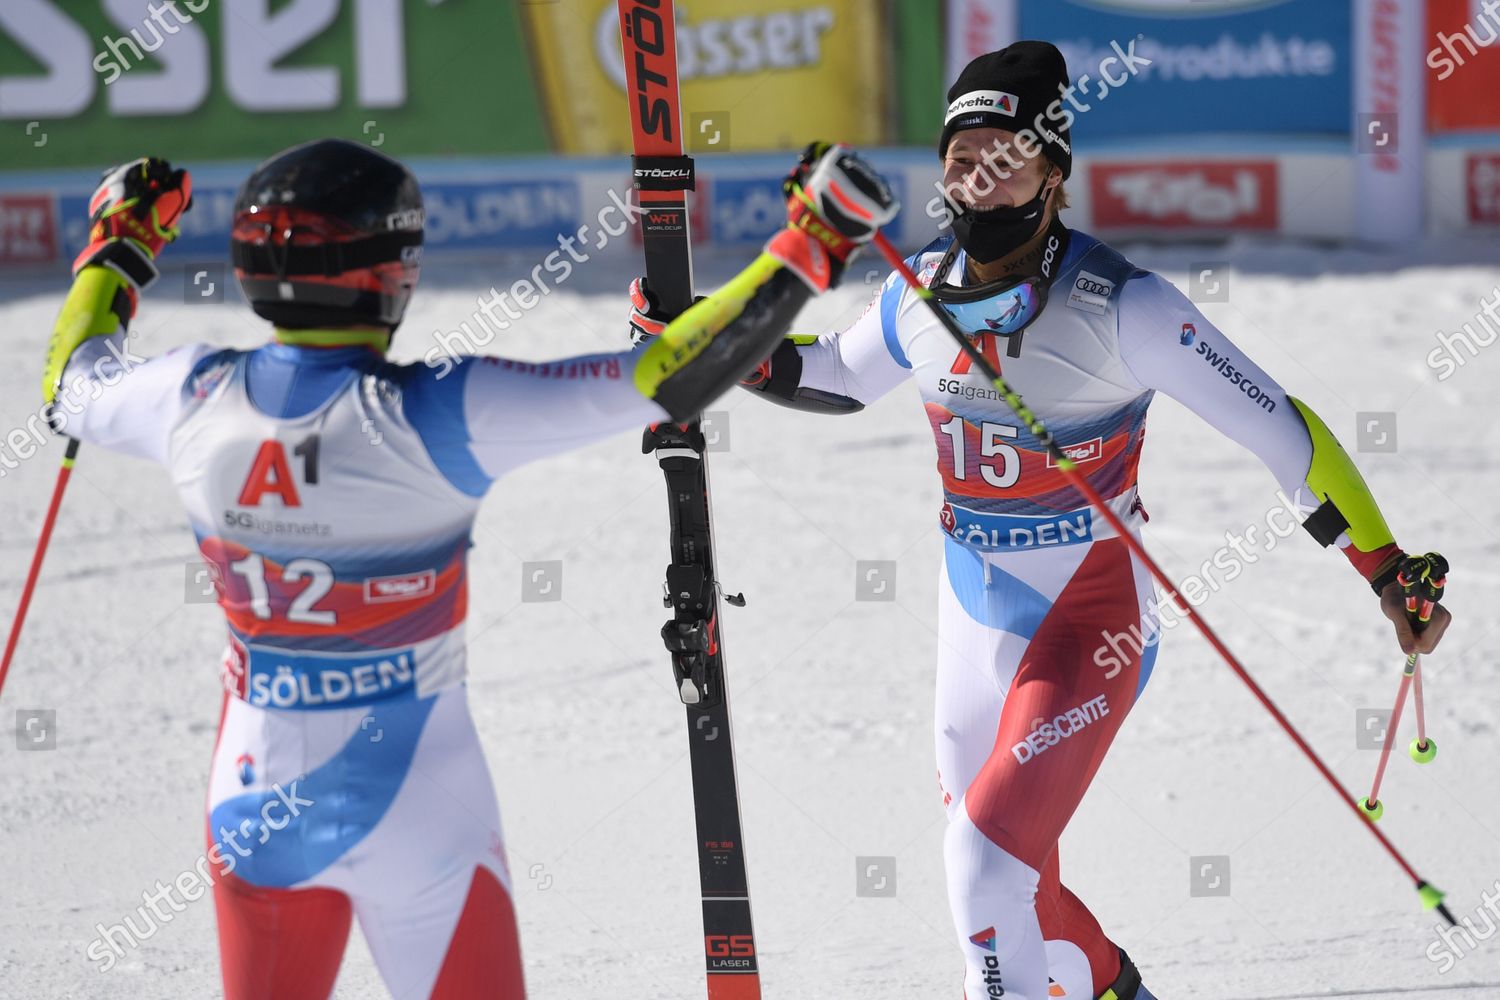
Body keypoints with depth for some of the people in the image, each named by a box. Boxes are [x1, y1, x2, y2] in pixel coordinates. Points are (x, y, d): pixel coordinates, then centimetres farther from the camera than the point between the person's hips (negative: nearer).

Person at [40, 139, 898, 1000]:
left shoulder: (197, 402, -10)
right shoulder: (435, 418, -23)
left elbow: (74, 386, 13)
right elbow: (670, 379, -23)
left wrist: (120, 246, 29)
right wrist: (806, 249, -16)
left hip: (257, 802, 4)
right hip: (418, 814, -4)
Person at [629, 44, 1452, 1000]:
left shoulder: (1118, 305, -19)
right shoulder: (920, 296, -3)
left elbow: (1281, 430, -15)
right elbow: (832, 378, 20)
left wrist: (1391, 573, -16)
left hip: (1092, 623, -6)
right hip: (974, 622, 6)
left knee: (987, 856, -20)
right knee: (1005, 880, 16)